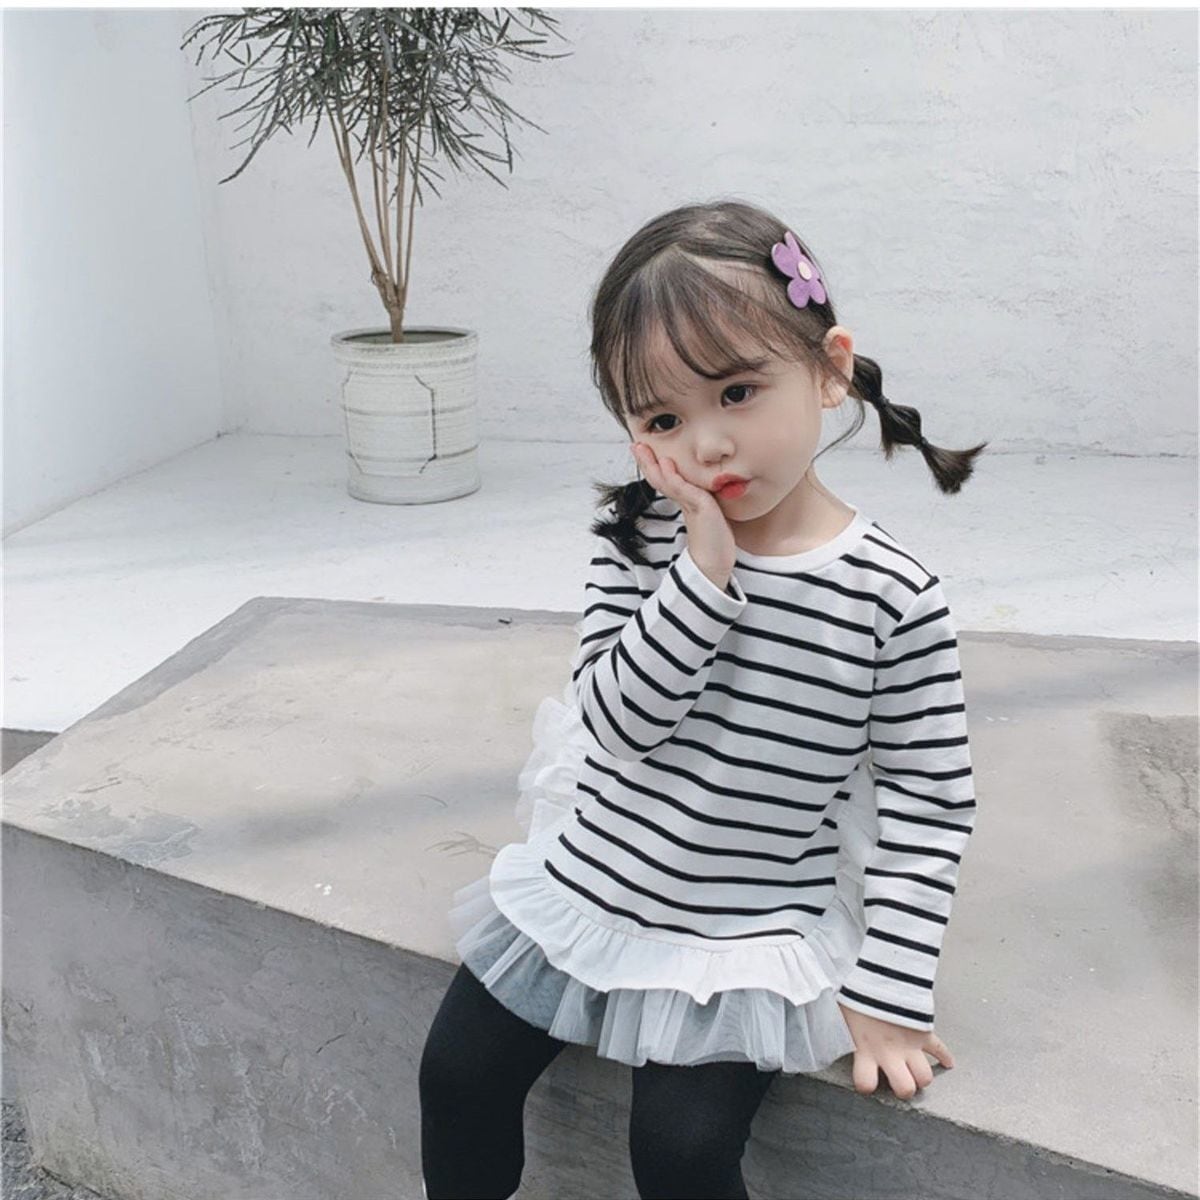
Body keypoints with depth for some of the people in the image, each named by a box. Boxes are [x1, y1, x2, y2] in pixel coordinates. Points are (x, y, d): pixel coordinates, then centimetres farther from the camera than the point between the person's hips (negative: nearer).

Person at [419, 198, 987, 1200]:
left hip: (746, 939, -3)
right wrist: (707, 574, -28)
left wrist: (891, 993, -9)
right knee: (458, 1072, 8)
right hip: (588, 885, 4)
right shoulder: (640, 540, -9)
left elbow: (930, 805, -9)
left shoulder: (895, 596, -16)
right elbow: (614, 723, -18)